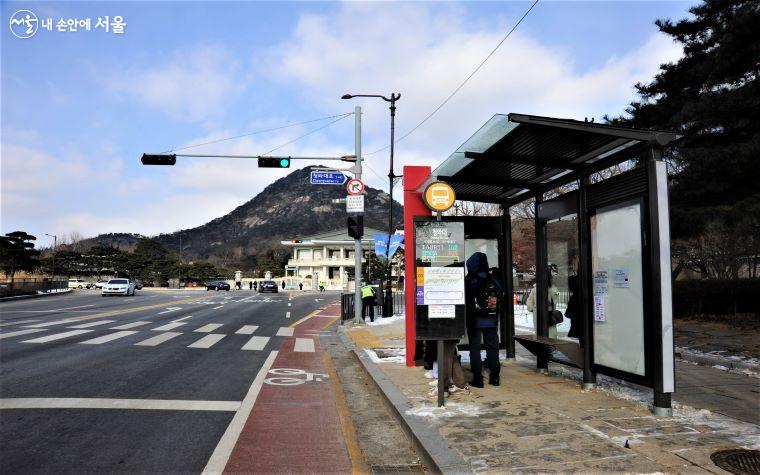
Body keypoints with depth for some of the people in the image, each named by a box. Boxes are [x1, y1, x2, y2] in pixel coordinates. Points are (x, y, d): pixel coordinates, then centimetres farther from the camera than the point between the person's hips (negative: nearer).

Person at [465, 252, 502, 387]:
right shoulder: (493, 279, 1)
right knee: (492, 347, 12)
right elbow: (501, 298, 6)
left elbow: (466, 301, -8)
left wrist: (467, 318, 3)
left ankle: (477, 378, 3)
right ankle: (494, 377, 16)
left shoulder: (469, 280, -11)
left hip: (475, 320, -4)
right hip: (491, 320, 4)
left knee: (475, 348, 4)